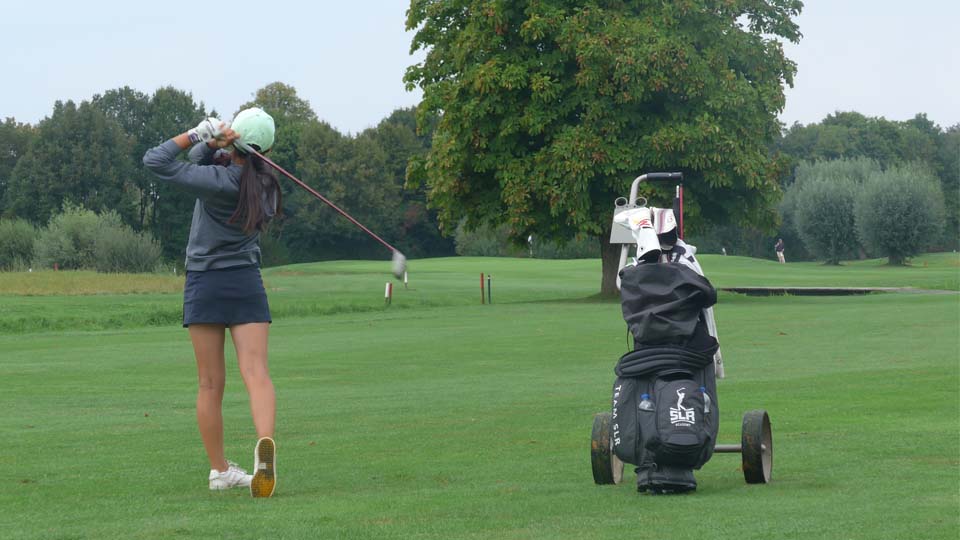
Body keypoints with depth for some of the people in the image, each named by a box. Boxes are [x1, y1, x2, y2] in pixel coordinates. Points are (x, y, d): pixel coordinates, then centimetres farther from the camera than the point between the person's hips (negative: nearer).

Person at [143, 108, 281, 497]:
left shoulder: (219, 182, -16)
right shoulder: (264, 182, 2)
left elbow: (155, 161, -17)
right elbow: (201, 162, 10)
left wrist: (198, 135, -12)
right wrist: (210, 142, -9)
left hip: (205, 284, -3)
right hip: (247, 283, 3)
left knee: (210, 384, 7)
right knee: (256, 374, -10)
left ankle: (219, 470, 13)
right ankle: (265, 442, -36)